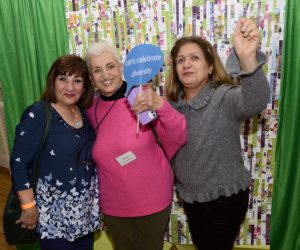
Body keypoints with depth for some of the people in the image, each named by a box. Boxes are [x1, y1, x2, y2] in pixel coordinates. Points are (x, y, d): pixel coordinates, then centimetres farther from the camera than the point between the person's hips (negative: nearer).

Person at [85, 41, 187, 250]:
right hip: (113, 206, 4)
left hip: (152, 202, -3)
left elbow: (179, 139, -26)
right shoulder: (91, 109, -4)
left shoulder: (141, 100, -17)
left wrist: (160, 105, -40)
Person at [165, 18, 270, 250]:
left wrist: (248, 59, -61)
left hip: (224, 198, -5)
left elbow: (256, 101, -45)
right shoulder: (173, 102, -4)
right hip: (190, 197, 6)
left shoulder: (224, 97, -21)